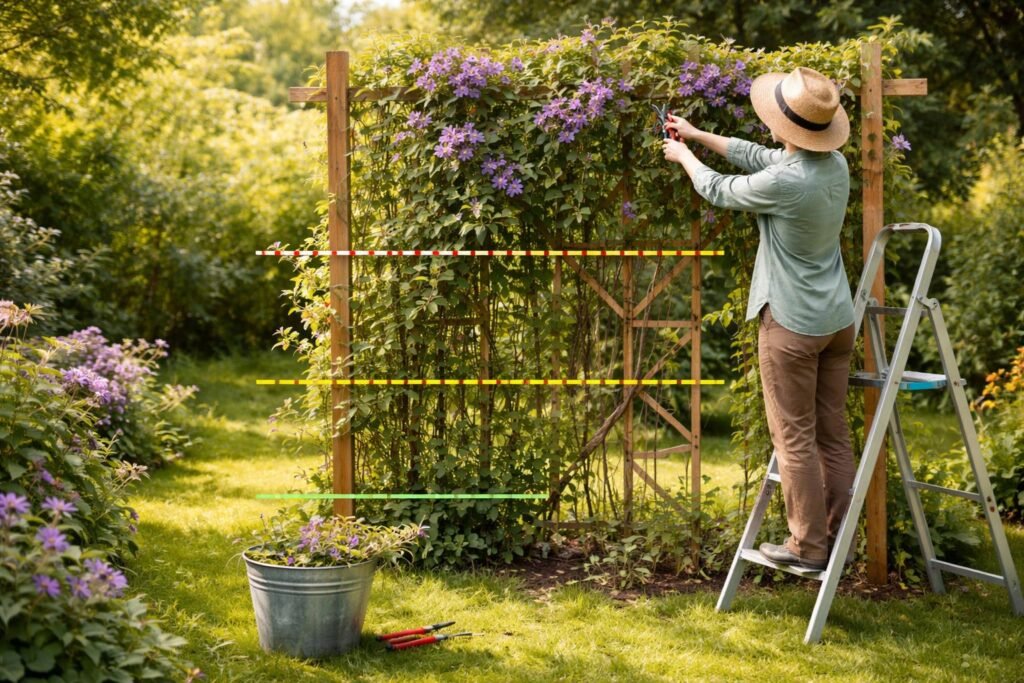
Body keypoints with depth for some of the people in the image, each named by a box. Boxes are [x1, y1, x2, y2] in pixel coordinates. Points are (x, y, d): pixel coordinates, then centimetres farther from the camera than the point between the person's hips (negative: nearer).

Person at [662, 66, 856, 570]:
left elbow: (720, 191, -4)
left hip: (792, 323, -8)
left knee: (794, 438, 1)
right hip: (837, 319, 8)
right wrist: (698, 135, 25)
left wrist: (684, 156, 16)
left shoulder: (785, 182, -23)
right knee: (833, 434, 12)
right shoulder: (836, 165, 1)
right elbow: (758, 157, 17)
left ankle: (807, 545, 6)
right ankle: (838, 540, 17)